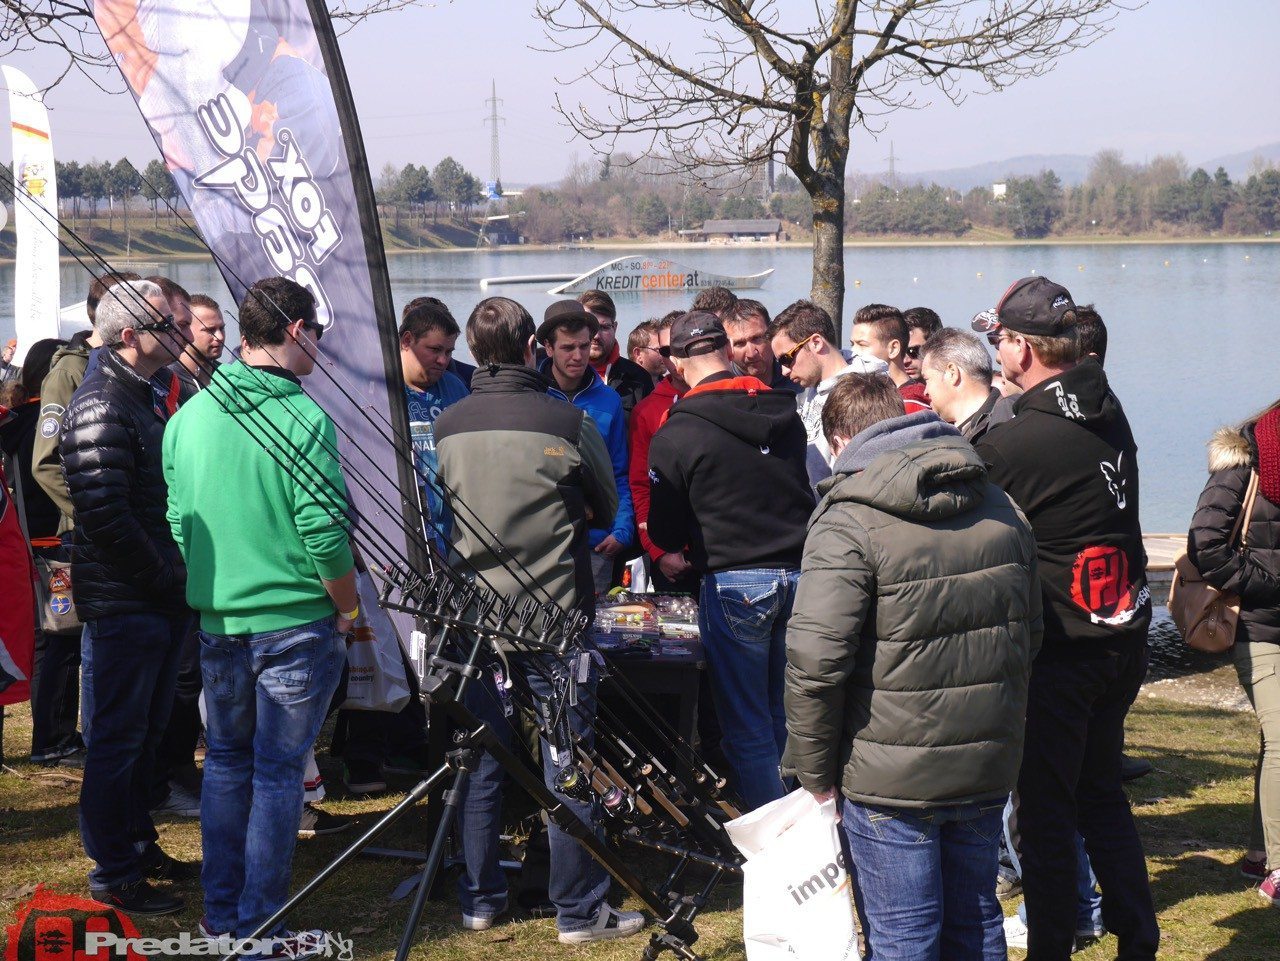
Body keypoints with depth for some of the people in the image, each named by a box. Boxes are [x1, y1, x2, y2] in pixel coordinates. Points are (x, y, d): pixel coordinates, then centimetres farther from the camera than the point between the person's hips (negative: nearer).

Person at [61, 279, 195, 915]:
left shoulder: (144, 399, 14)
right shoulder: (101, 406, -17)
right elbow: (106, 516, -24)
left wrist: (176, 576, 11)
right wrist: (164, 576, -16)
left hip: (160, 600, 9)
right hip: (124, 605, -9)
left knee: (146, 732, 19)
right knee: (119, 739, 0)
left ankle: (139, 845, 32)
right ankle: (113, 876, 9)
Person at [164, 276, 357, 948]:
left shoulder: (188, 416, 3)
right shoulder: (302, 419, -15)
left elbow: (178, 521, 8)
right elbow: (325, 532, -17)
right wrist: (348, 609, -2)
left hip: (216, 622, 5)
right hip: (295, 624, -5)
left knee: (226, 761, 17)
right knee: (278, 771, 3)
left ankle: (219, 913, 24)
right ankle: (259, 925, 7)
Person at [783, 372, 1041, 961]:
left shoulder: (848, 521, -14)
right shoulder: (1000, 508, 9)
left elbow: (816, 661, -19)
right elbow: (1029, 631, 18)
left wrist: (813, 771, -8)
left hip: (890, 779, -6)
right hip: (989, 767, 6)